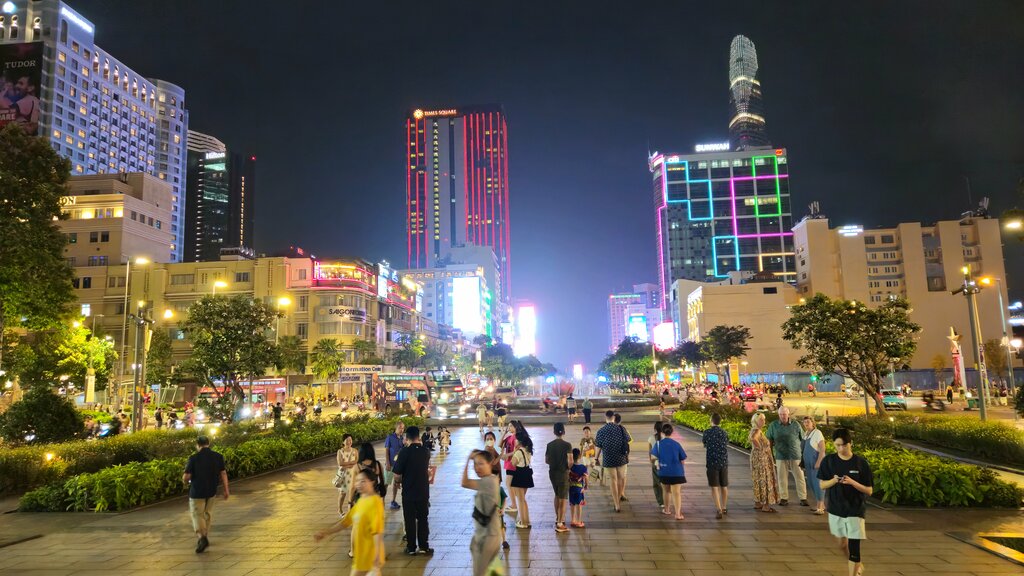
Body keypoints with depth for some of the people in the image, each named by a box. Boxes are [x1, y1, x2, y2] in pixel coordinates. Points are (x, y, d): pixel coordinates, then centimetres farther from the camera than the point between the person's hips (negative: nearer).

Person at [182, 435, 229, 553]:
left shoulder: (194, 458, -12)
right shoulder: (218, 456, -3)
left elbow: (186, 477, -12)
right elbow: (223, 473, -2)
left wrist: (186, 482, 11)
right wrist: (226, 490, 2)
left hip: (197, 491, -4)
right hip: (212, 491, 4)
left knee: (197, 514, 5)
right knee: (208, 514, 20)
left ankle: (201, 537, -15)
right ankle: (205, 537, 29)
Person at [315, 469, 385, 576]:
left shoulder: (375, 502, -21)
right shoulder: (361, 501, 9)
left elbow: (378, 531, -24)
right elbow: (346, 521, 16)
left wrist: (378, 556, -27)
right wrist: (325, 532, 12)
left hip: (369, 554, -9)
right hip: (361, 552, 9)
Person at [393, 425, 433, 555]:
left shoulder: (404, 452, -15)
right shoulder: (425, 452, -2)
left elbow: (397, 475, -13)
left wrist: (401, 481, 7)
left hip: (408, 492, -3)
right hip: (423, 491, 3)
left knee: (410, 520, 9)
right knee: (423, 519, 13)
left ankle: (411, 547, 15)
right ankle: (424, 547, 16)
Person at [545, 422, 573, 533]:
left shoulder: (549, 445, -1)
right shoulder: (567, 445, -14)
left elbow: (546, 460, 4)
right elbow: (570, 461, -18)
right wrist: (568, 468, 2)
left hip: (552, 473, 5)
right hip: (563, 473, -5)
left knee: (557, 495, 24)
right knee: (563, 499, 3)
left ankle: (558, 519, 33)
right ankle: (560, 524, 2)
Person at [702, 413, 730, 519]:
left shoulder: (707, 432, -6)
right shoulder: (724, 433, 3)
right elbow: (726, 446, 9)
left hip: (712, 463, -4)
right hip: (724, 462, 4)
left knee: (714, 487, -3)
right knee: (724, 486, 16)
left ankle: (719, 510, -13)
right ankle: (724, 508, 29)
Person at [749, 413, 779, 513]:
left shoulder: (755, 430, 13)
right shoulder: (757, 430, -18)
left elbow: (749, 438, 33)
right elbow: (753, 438, -40)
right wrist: (760, 447, -25)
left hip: (761, 458, 10)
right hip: (760, 458, -10)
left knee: (759, 480, 14)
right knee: (764, 480, -8)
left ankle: (757, 503, 20)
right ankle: (765, 505, -6)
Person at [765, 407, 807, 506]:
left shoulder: (796, 425, -1)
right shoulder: (773, 425, 1)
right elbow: (769, 440, 8)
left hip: (795, 456, -1)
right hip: (781, 456, 1)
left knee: (799, 477, 1)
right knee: (782, 477, 5)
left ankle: (803, 498, 10)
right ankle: (784, 498, 15)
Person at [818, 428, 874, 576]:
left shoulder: (861, 463, -11)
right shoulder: (828, 461, -5)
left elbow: (869, 491, -8)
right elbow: (822, 485, 0)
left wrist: (852, 482, -25)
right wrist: (834, 481, -20)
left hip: (855, 511, -3)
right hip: (835, 509, 3)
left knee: (854, 547, -5)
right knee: (842, 544, 20)